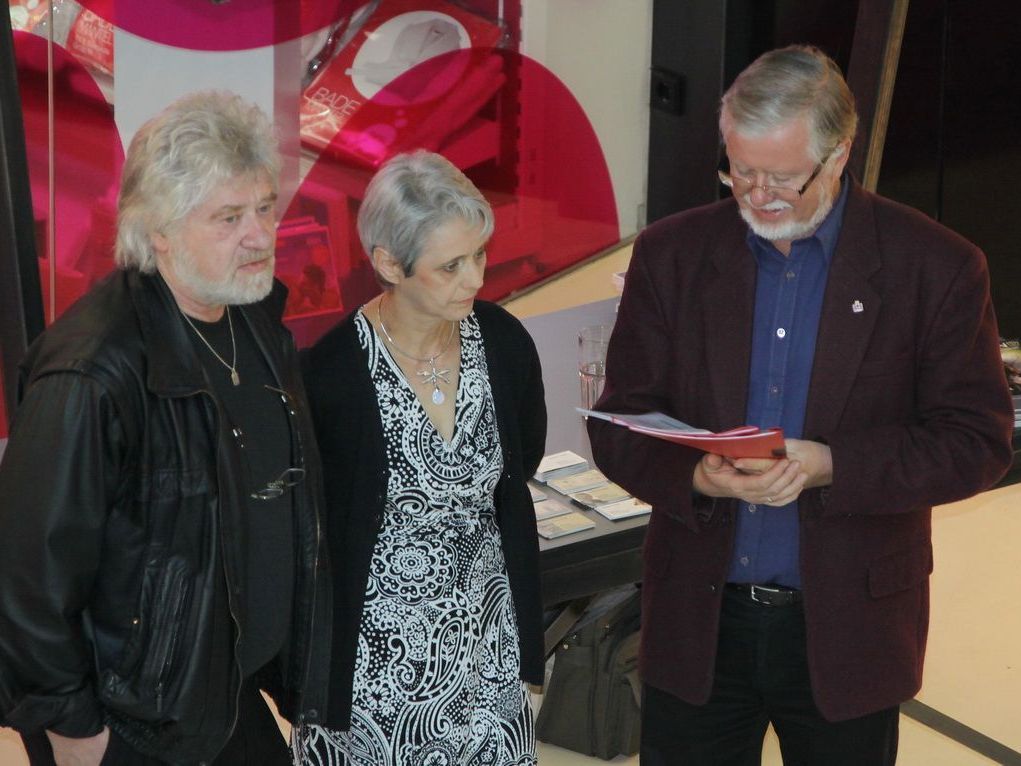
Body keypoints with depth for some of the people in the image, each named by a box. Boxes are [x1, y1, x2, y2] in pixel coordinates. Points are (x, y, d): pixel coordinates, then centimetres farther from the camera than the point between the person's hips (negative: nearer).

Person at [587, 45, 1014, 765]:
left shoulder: (937, 266, -7)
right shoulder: (671, 253, -1)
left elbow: (979, 440, -8)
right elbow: (619, 426, 0)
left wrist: (832, 465, -22)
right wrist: (695, 475, -21)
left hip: (849, 628, -1)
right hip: (697, 621, 2)